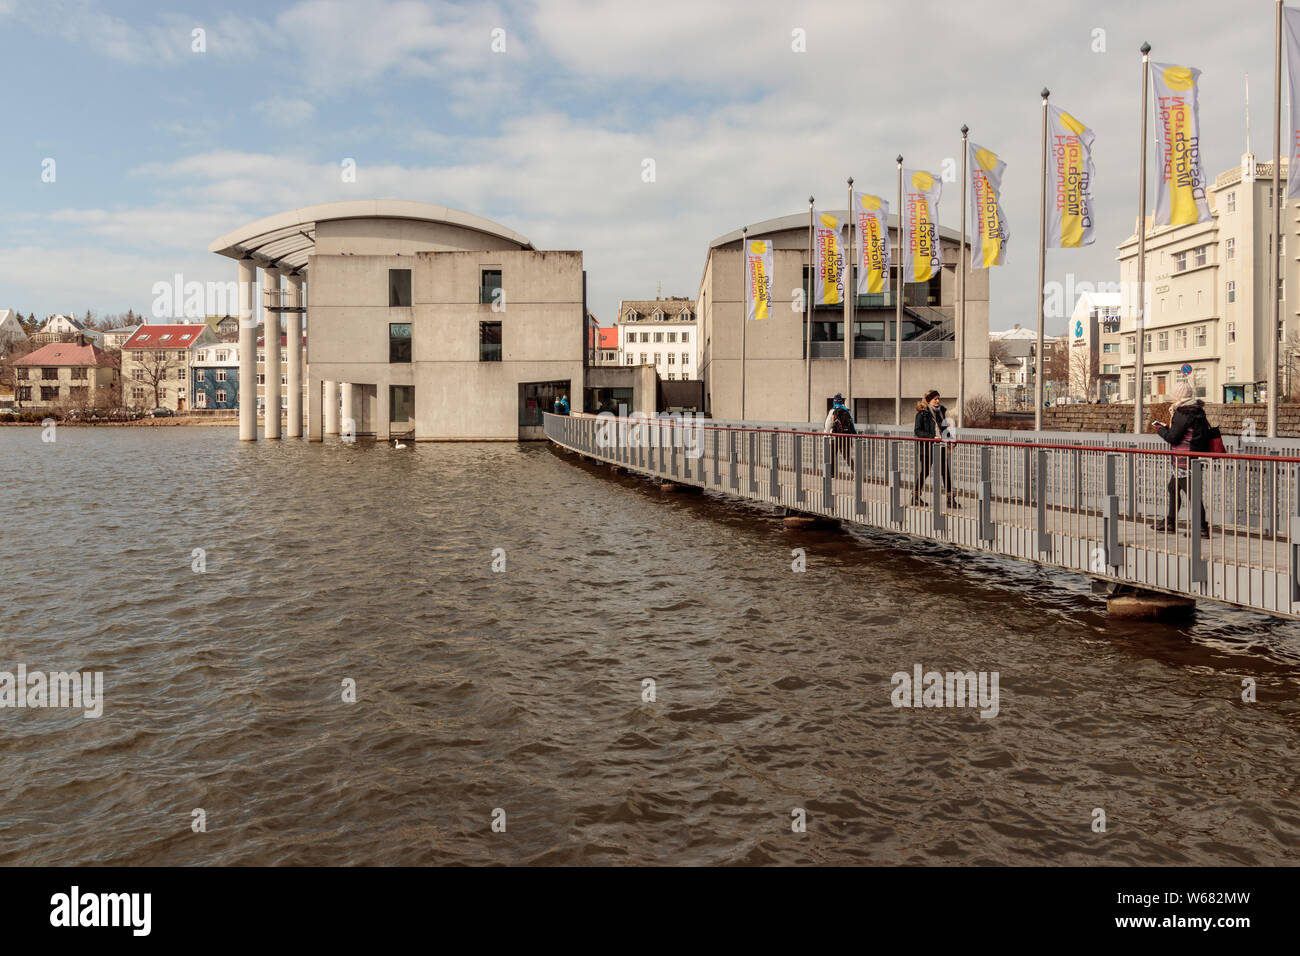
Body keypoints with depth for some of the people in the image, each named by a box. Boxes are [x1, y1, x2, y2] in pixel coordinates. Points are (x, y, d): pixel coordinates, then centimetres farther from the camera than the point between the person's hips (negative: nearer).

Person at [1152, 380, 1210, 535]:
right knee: (1173, 488, 20)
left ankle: (1202, 528, -9)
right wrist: (1167, 427, 18)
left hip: (1184, 461, -10)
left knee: (1191, 492, -9)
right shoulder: (1198, 411, 12)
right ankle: (1170, 522, 30)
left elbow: (1172, 437, -16)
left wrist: (1160, 428, 1)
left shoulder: (1182, 413, -17)